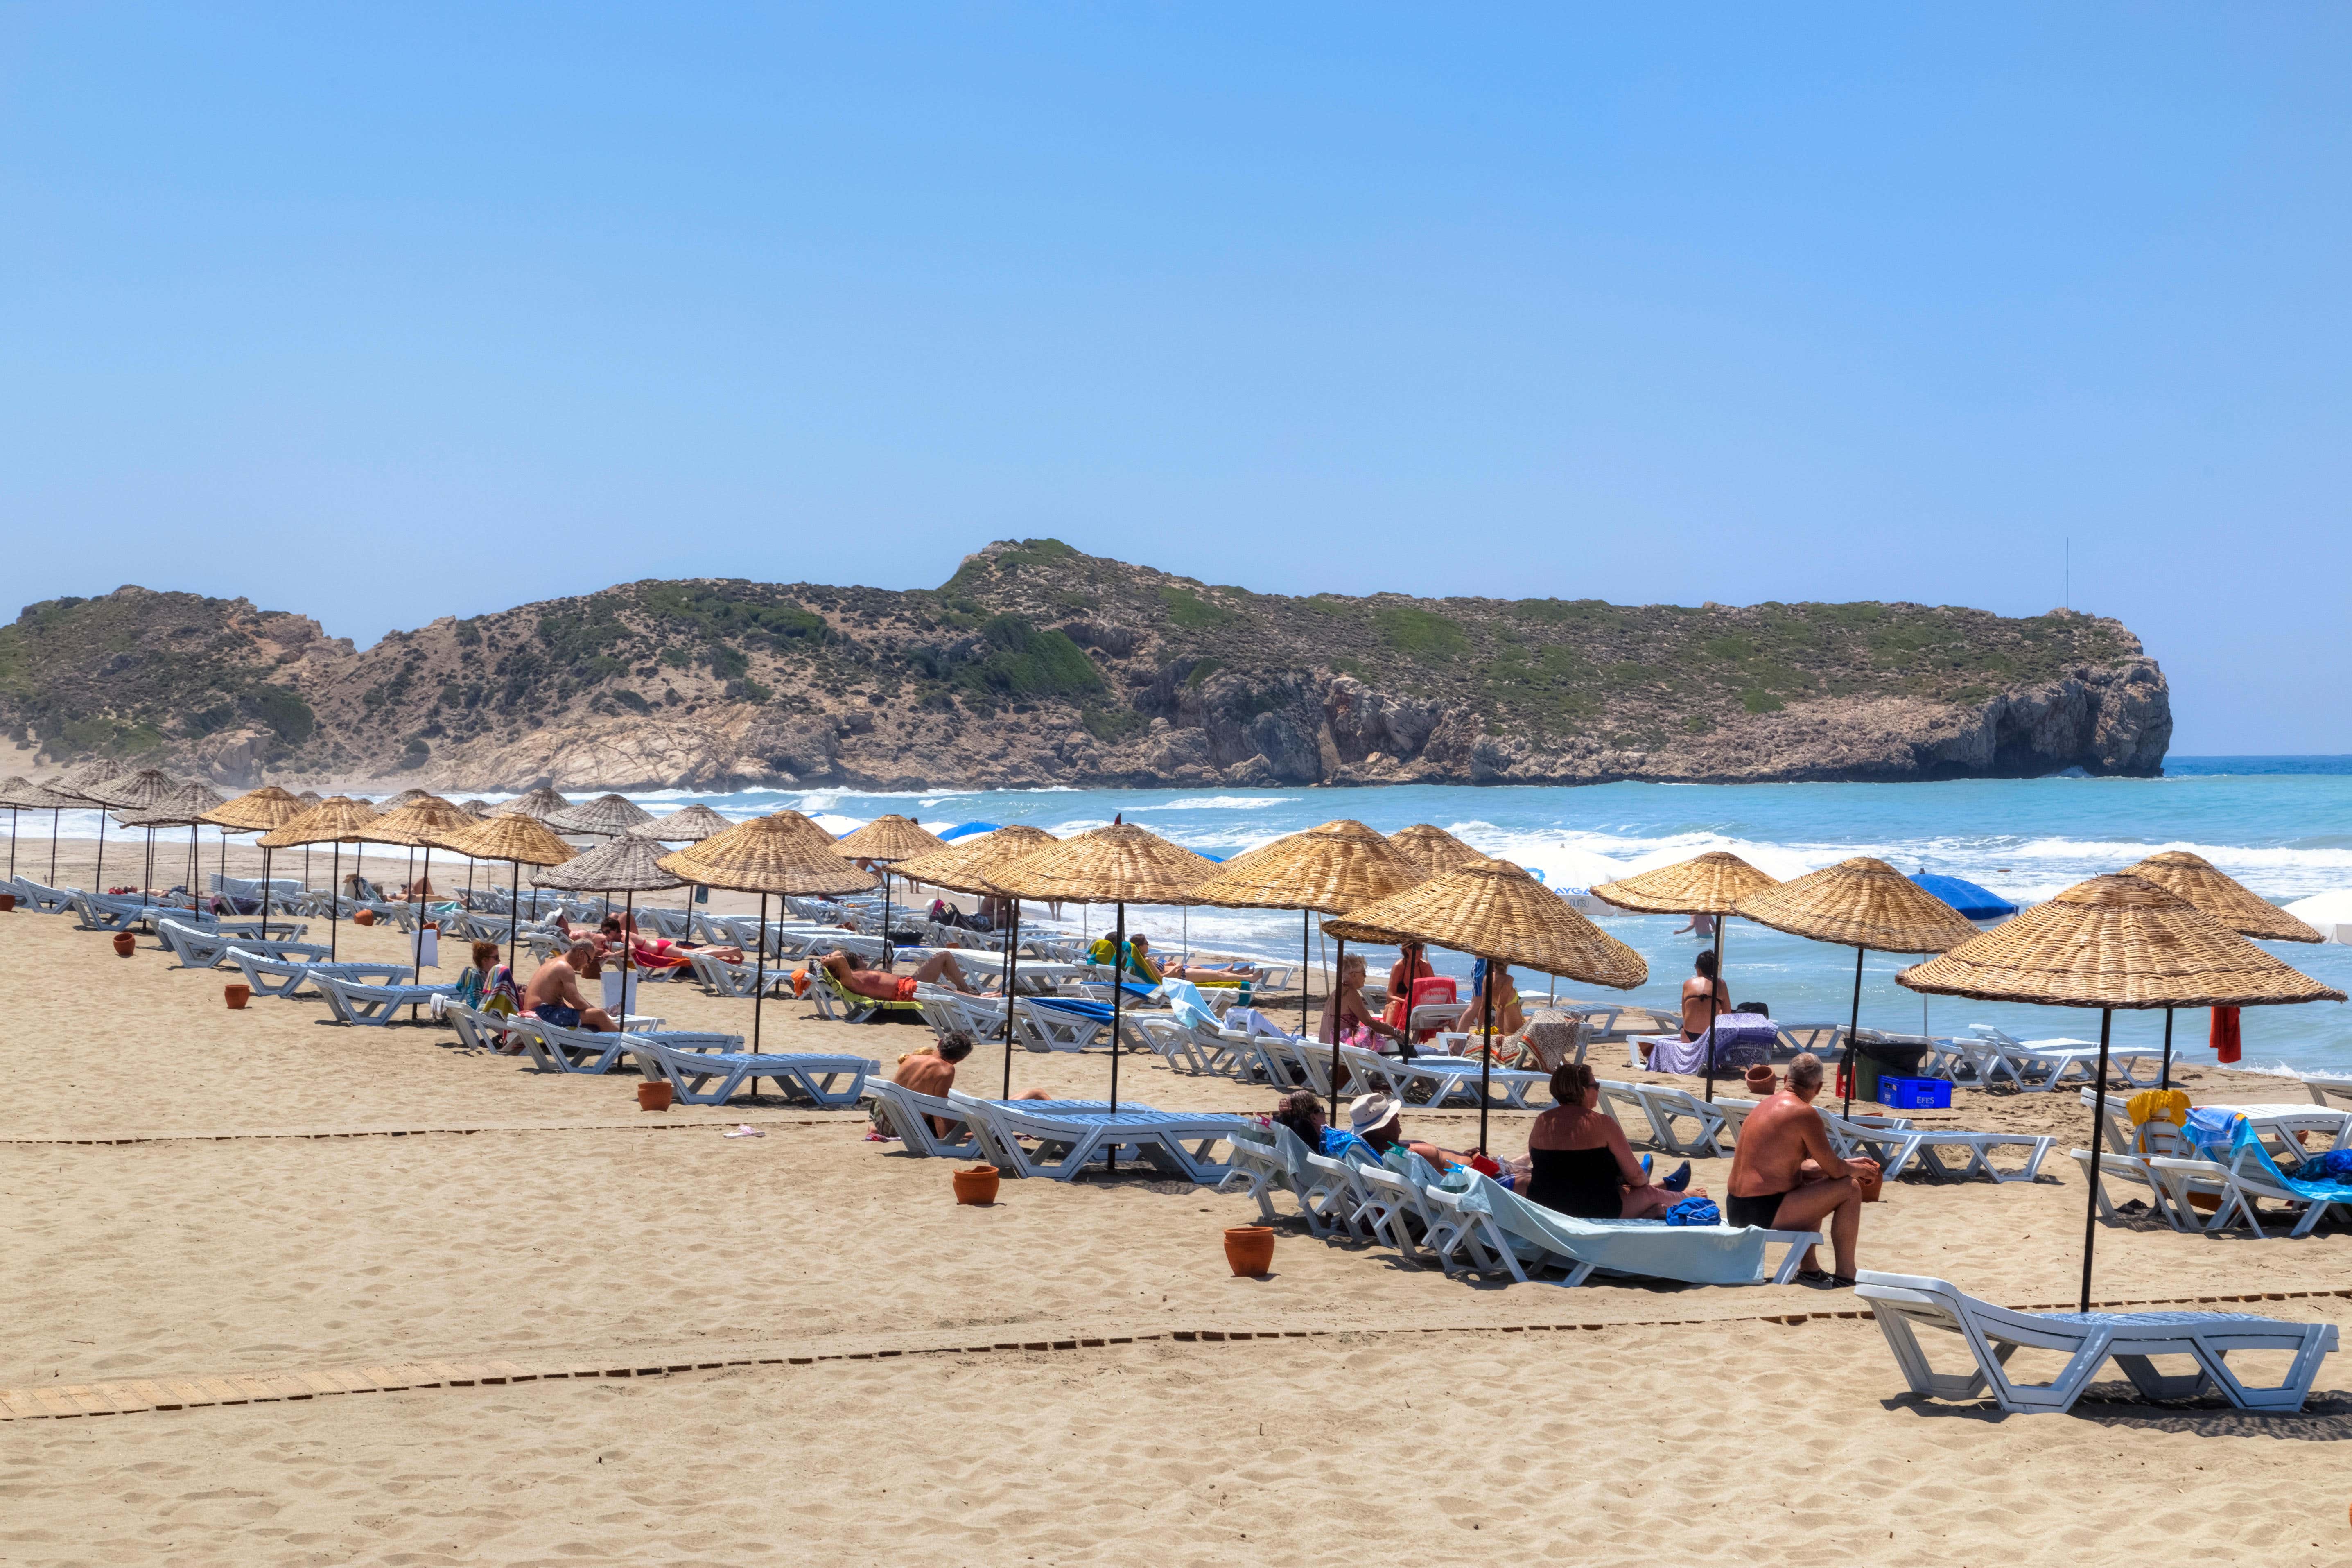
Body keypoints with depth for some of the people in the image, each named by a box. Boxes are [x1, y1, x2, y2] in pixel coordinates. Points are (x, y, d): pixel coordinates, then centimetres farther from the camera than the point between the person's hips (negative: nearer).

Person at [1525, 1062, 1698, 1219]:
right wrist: (1643, 1181, 18)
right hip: (1594, 1212, -6)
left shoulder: (1542, 1122, 0)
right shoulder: (1602, 1124, -15)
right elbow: (1634, 1175, -8)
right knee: (1651, 1194, 19)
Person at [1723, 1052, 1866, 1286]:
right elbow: (1835, 1170, -11)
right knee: (1850, 1189, -1)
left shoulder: (1768, 1105, 14)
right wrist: (1855, 1169, 13)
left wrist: (1847, 1165, 23)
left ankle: (1810, 1269, 27)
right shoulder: (1804, 1113, -13)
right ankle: (1845, 1275, 6)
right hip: (1765, 1215, -9)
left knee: (1815, 1181, 31)